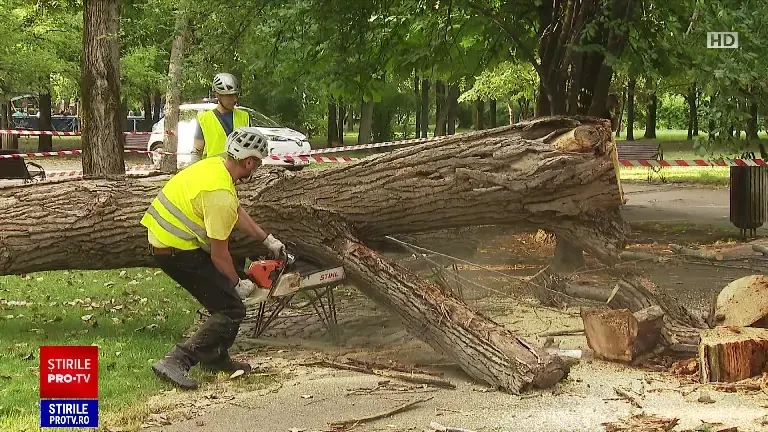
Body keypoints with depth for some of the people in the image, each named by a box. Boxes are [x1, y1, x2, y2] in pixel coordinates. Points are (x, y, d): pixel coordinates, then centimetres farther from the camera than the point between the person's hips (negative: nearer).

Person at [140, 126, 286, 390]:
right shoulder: (220, 195, -26)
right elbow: (219, 254, -17)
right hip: (176, 252, -10)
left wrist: (268, 240, 22)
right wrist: (237, 284, -1)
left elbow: (237, 212, 19)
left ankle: (214, 358, 27)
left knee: (224, 291, 22)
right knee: (231, 310, -7)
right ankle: (175, 362, -14)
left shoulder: (215, 165, 2)